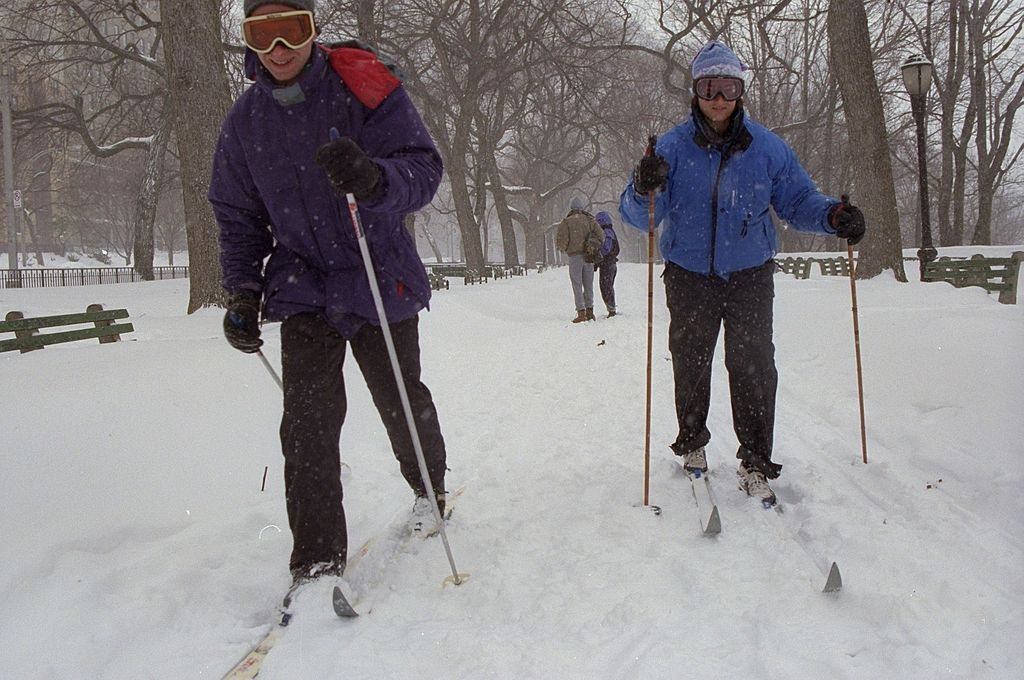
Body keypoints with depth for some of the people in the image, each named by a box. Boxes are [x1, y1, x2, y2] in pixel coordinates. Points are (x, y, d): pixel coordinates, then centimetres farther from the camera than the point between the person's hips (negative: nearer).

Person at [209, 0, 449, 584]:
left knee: (401, 400, 12)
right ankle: (318, 555, 3)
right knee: (308, 418, -9)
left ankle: (430, 484, 43)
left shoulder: (364, 87, -12)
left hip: (380, 281, -2)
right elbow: (239, 218, 10)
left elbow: (424, 168, -20)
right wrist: (242, 293, -2)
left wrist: (374, 178, -42)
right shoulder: (245, 122, 1)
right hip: (303, 289, 2)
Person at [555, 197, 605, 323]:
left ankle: (581, 312, -5)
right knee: (588, 284, 14)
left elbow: (560, 242, -8)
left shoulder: (566, 222, -4)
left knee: (577, 285, 0)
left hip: (574, 256, -3)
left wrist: (564, 249, 12)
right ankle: (589, 310, 17)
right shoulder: (589, 220, 5)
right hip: (588, 256, 3)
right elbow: (601, 235, 0)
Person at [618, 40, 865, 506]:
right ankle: (691, 442, 34)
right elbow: (637, 216, -12)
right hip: (689, 276, 0)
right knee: (689, 363, 12)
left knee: (753, 365, -6)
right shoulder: (673, 146, -7)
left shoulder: (766, 147, -3)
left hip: (750, 275, 0)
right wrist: (644, 190, -35)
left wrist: (832, 215, -14)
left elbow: (797, 200, 6)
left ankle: (756, 462, 6)